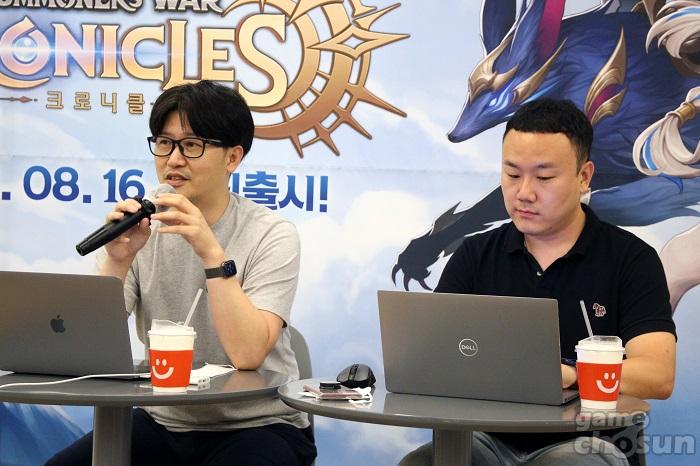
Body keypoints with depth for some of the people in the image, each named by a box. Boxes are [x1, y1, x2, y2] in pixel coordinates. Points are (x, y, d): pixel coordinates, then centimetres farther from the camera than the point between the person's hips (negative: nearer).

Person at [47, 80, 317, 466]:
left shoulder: (271, 235, -9)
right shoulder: (144, 229, 1)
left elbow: (247, 354, -22)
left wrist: (212, 254, -29)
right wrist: (118, 261, -21)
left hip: (257, 427, -4)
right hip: (163, 422, 4)